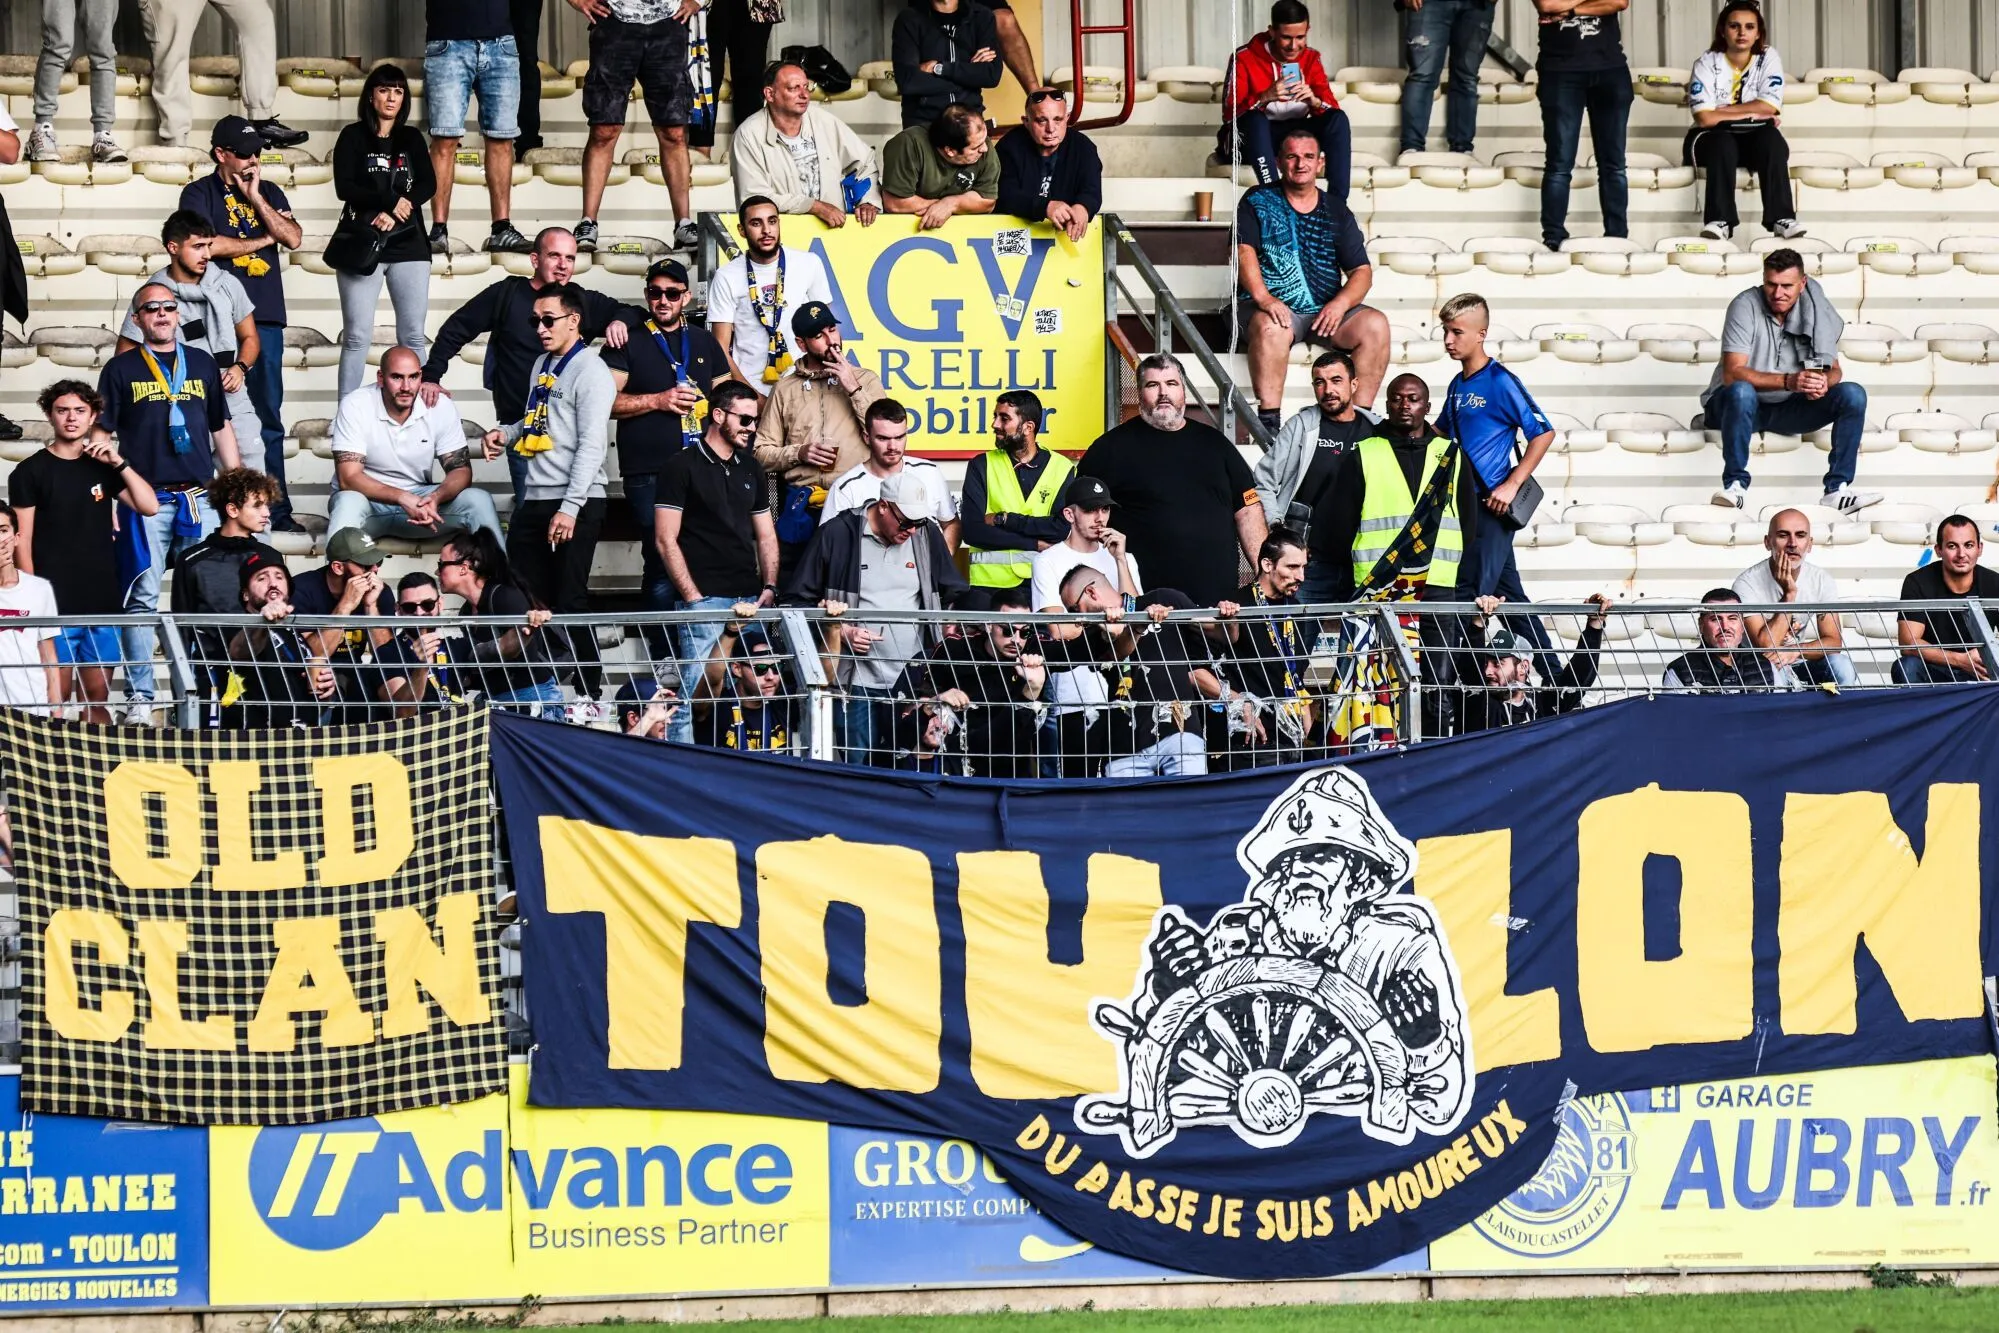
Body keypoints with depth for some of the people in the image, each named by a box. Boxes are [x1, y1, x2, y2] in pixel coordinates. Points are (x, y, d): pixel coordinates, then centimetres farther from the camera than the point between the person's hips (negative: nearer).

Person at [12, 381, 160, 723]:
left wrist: (119, 463, -6)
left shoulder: (102, 467, 13)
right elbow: (22, 540, -3)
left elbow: (149, 506, 4)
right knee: (55, 700, -6)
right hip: (55, 605, -4)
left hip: (103, 604, 4)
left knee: (96, 698, 6)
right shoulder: (30, 472, 0)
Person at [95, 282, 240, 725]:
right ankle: (139, 697, -2)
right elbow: (101, 435, 4)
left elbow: (221, 429, 20)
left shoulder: (203, 364, 15)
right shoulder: (121, 369, 6)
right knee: (142, 598, -4)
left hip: (200, 497, 3)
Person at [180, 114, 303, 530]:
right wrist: (262, 240, 0)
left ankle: (277, 507, 5)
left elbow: (293, 237, 3)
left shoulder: (269, 193, 17)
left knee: (269, 416, 4)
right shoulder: (200, 193, 3)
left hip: (265, 316, 4)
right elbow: (209, 245, -12)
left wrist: (255, 197, -2)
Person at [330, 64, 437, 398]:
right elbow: (344, 187, -7)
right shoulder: (353, 137, 4)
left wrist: (393, 215, -13)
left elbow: (428, 185, 2)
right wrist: (392, 201, -14)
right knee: (357, 336, -7)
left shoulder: (412, 138, 13)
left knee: (413, 336, 0)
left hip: (408, 244, 3)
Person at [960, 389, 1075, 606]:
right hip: (990, 582, 0)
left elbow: (1063, 528, -8)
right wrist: (1035, 544, -9)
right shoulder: (982, 466, 6)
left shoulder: (1062, 468, 6)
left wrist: (1004, 520, -9)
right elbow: (972, 531, -6)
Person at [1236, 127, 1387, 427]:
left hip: (1325, 311, 3)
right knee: (1271, 326, -37)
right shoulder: (1258, 202, 8)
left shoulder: (1336, 212, 14)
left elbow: (1361, 271, 9)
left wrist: (1340, 303, -14)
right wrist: (1262, 297, -26)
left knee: (1375, 324, -22)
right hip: (1274, 307, -3)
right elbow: (1244, 250, -8)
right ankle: (1268, 422, -37)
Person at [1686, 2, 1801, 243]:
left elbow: (1769, 107, -13)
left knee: (1772, 140, -31)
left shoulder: (1768, 58, -1)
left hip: (1755, 137, 2)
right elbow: (1704, 117, -18)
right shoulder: (1707, 62, -7)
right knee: (1722, 144, -35)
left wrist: (1721, 111, -14)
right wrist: (1751, 113, -14)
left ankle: (1781, 218, -36)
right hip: (1713, 138, -2)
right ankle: (1719, 221, -42)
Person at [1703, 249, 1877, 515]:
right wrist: (1788, 381, -37)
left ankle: (1838, 489, -22)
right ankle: (1735, 485, -32)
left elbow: (1835, 370, 0)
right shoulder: (1746, 306, -15)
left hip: (1789, 408, 4)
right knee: (1742, 391, -39)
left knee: (1853, 395, -17)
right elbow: (1732, 374, -24)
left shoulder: (1815, 310, -1)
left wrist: (1824, 382, -27)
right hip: (1739, 404, -4)